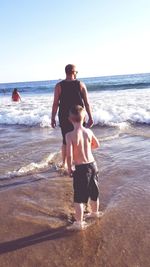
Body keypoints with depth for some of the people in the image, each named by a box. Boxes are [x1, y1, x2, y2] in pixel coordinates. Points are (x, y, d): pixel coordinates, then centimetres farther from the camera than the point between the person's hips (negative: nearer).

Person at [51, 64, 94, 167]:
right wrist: (90, 117, 1)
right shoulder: (81, 85, -5)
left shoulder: (59, 86, -6)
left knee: (65, 141, 15)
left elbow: (55, 104, -7)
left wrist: (53, 118, 1)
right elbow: (87, 103, -5)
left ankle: (64, 163, 24)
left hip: (64, 118, 1)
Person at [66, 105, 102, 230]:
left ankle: (79, 222, 17)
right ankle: (95, 212, 46)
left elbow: (69, 155, -23)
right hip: (92, 165, 6)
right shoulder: (88, 131, -2)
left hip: (81, 168, -6)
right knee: (94, 192, 24)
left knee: (79, 197, 7)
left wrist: (69, 168, -6)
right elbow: (97, 145, 14)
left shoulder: (70, 135, -18)